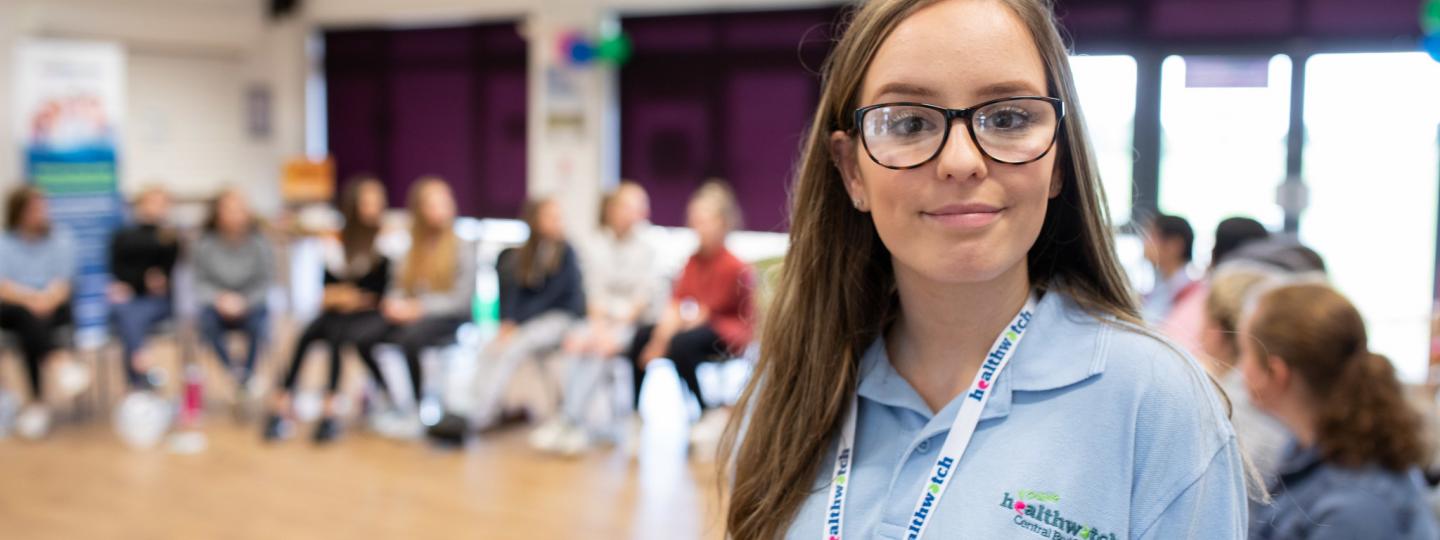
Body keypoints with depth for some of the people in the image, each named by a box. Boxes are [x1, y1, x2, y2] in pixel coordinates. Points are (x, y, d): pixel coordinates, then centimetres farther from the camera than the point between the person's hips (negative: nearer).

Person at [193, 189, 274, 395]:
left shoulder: (258, 242, -8)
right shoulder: (206, 243, -6)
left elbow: (266, 280, -5)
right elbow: (200, 281, -3)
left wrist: (243, 301, -20)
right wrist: (219, 298, -21)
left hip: (251, 303, -1)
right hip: (217, 304, 1)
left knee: (258, 322, -33)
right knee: (207, 320, -33)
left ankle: (247, 376, -6)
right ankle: (234, 370, -12)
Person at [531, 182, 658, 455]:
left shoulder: (648, 249, 3)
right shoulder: (594, 246, 9)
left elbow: (644, 297, -6)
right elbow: (595, 293, 2)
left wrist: (616, 329, -17)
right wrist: (599, 327, -15)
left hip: (636, 322, -2)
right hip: (602, 318, 2)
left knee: (595, 351, -29)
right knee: (586, 345, -29)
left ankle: (567, 420, -35)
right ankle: (574, 427, -35)